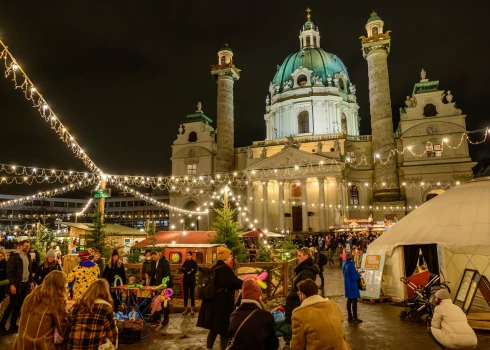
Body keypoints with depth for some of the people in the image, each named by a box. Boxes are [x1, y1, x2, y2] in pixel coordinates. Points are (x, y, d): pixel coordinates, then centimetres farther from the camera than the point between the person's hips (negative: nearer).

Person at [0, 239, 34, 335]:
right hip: (17, 285, -6)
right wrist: (11, 284, -20)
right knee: (12, 305, -2)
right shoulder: (14, 256, -11)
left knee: (18, 305, 11)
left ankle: (13, 325, 20)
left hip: (25, 284, 7)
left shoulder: (27, 257, 11)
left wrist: (31, 281, 10)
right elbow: (9, 271, -15)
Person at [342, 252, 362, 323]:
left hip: (347, 285, 8)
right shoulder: (351, 265, -24)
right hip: (353, 285, -8)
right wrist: (359, 274, -3)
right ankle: (355, 318, 9)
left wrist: (357, 272, 10)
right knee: (354, 300, 2)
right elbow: (354, 277, -22)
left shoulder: (344, 265, 3)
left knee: (349, 300, 16)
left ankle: (349, 316, 23)